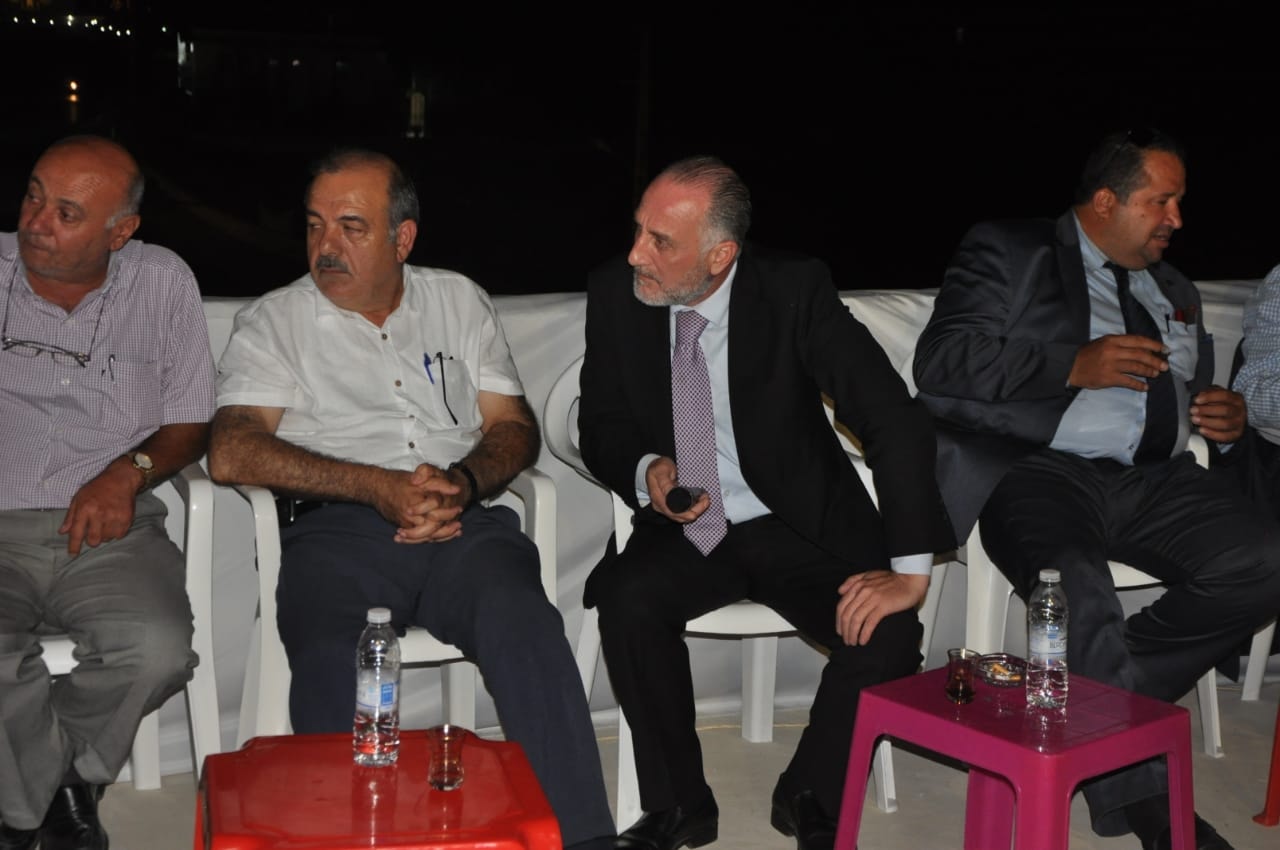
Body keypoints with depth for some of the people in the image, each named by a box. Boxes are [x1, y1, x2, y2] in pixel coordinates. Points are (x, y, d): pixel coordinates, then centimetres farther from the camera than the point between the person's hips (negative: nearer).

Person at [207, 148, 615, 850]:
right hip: (335, 531, -1)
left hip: (461, 524, 1)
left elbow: (515, 428, 16)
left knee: (526, 624, -30)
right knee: (332, 659, -33)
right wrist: (377, 486, -13)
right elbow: (231, 454, -3)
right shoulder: (272, 323, 12)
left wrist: (463, 482, -8)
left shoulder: (458, 300, 20)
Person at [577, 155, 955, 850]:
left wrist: (911, 570, -26)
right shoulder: (615, 293, -8)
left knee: (887, 637, -26)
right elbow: (600, 424, 7)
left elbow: (898, 421, -21)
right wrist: (644, 471, -17)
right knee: (626, 601, -30)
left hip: (801, 527, -2)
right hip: (685, 529, 2)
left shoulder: (795, 290, -18)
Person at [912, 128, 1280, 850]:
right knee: (1076, 589, -36)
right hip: (1034, 468, -6)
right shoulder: (1008, 252, 6)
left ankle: (1103, 694, -8)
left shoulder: (1176, 292, 27)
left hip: (1152, 479, 6)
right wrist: (1075, 364, -14)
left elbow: (1193, 399, 36)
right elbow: (940, 364, -6)